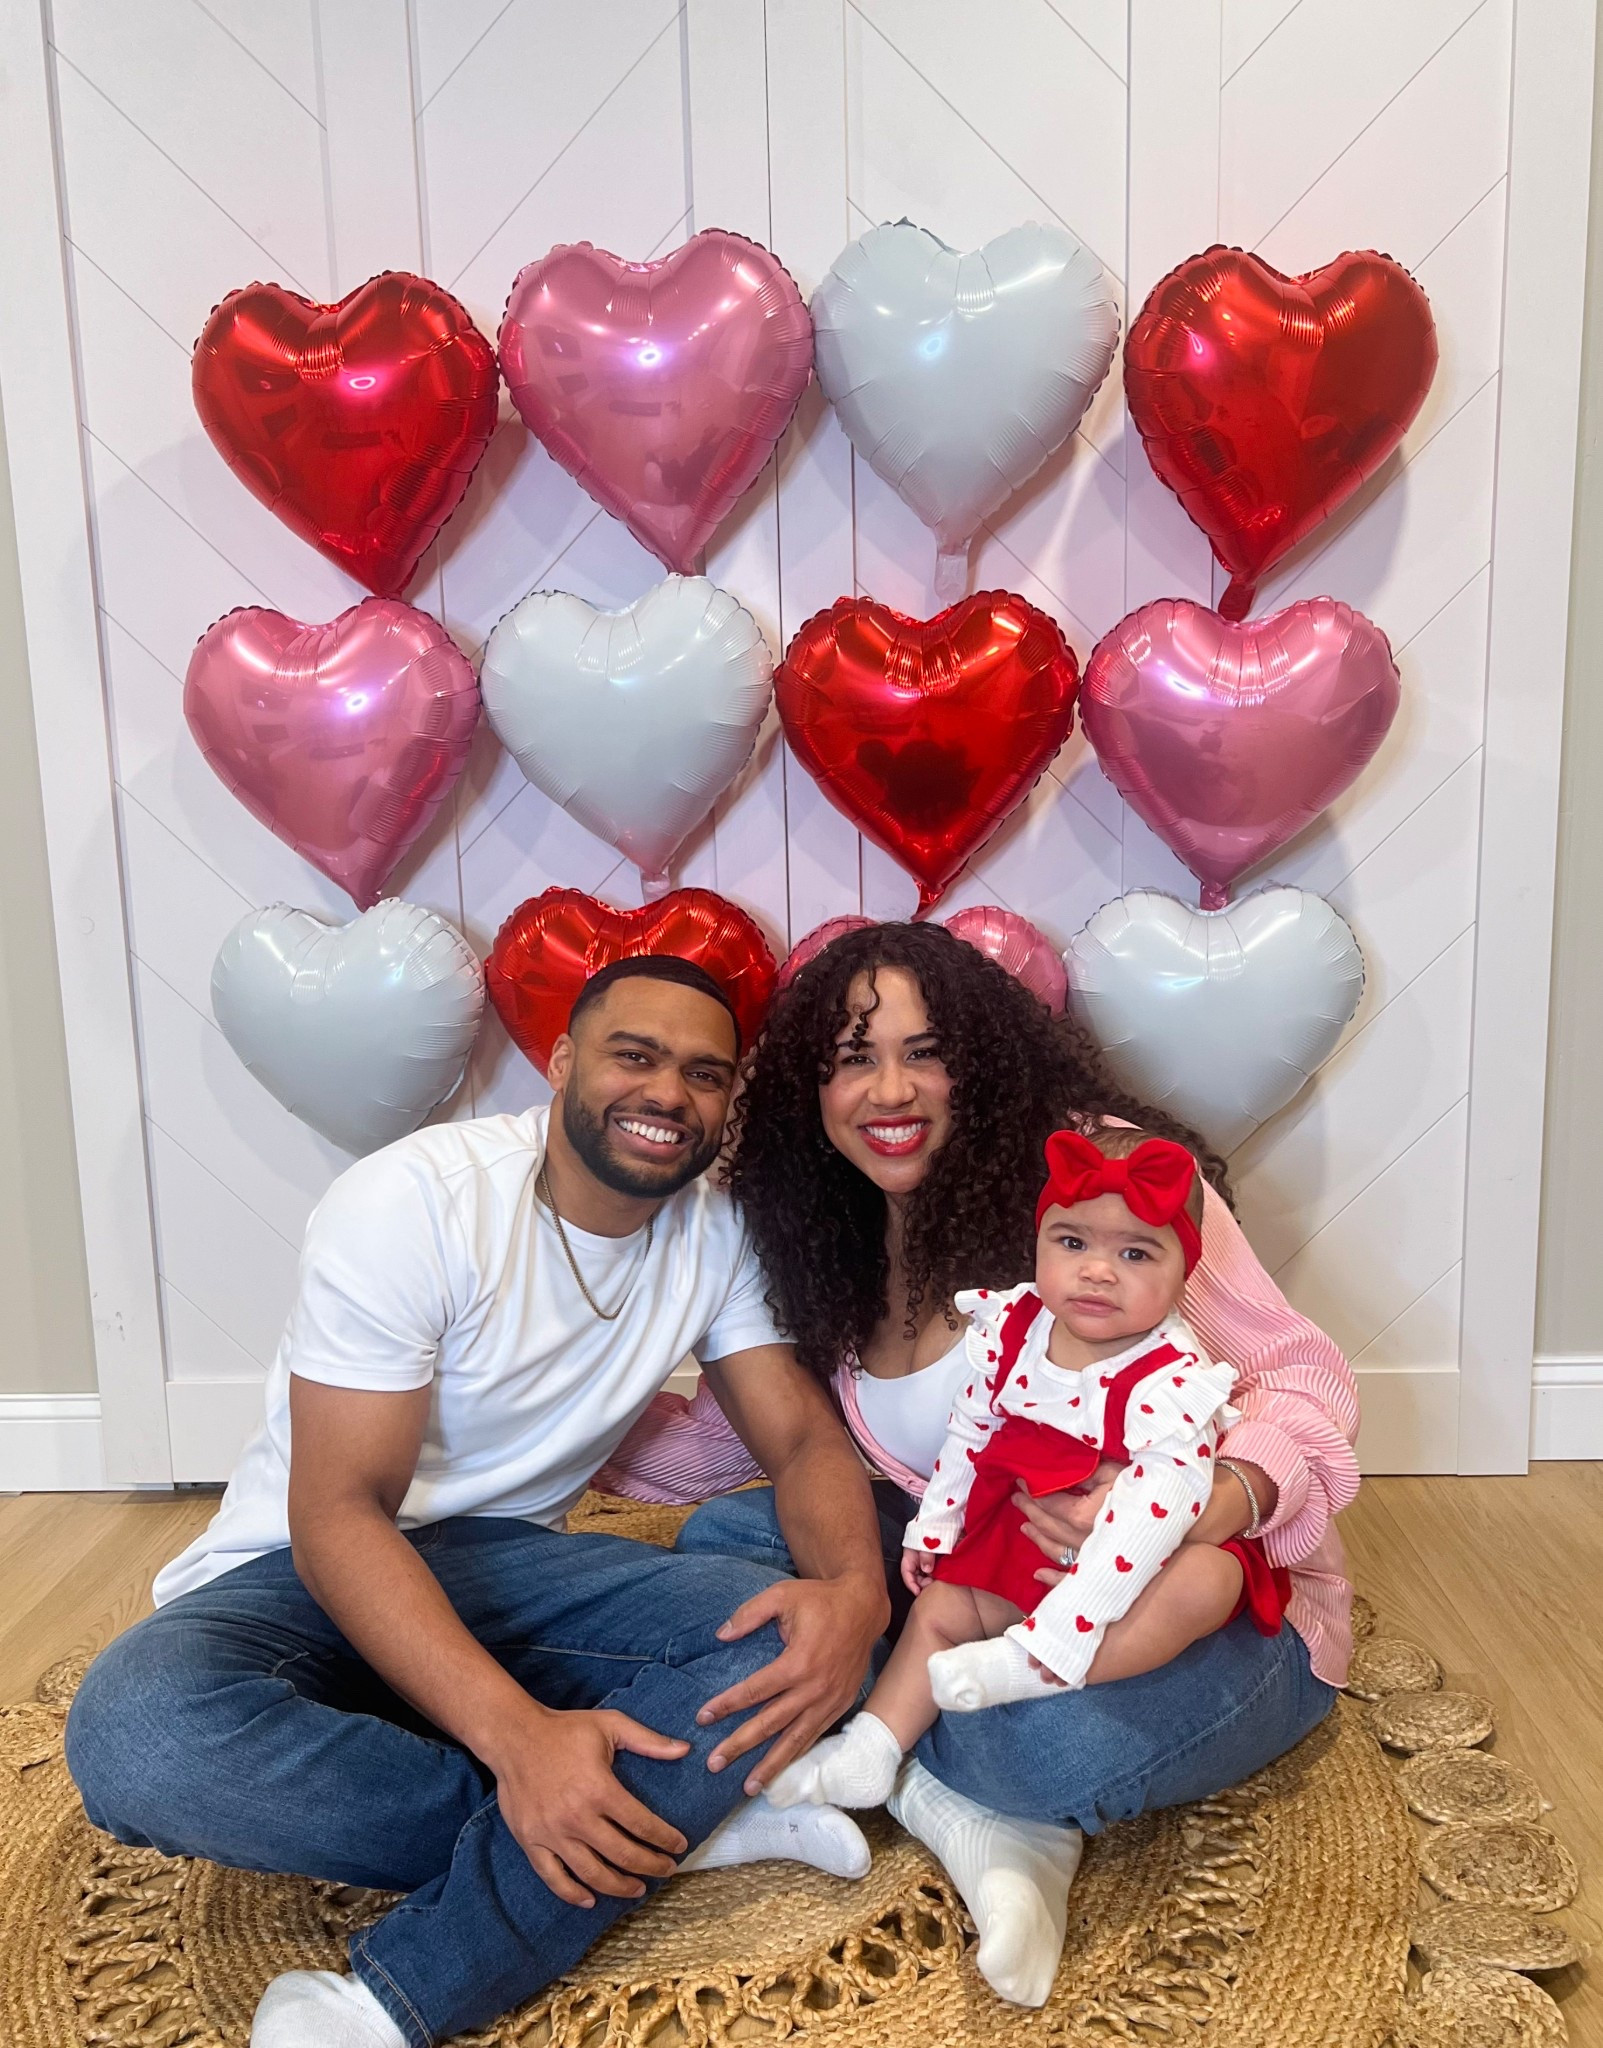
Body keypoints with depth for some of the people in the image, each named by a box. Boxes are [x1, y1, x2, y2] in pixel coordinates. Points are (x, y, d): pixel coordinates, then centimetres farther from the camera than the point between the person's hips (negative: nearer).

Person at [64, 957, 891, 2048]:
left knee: (794, 1638, -22)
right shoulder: (411, 1201, -20)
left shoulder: (715, 1231, -3)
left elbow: (806, 1436, -4)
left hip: (505, 1562, 4)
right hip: (308, 1575, -3)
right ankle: (684, 1817, -21)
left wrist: (855, 1588, -27)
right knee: (139, 1732, -35)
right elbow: (337, 1515, -22)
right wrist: (520, 1734, -34)